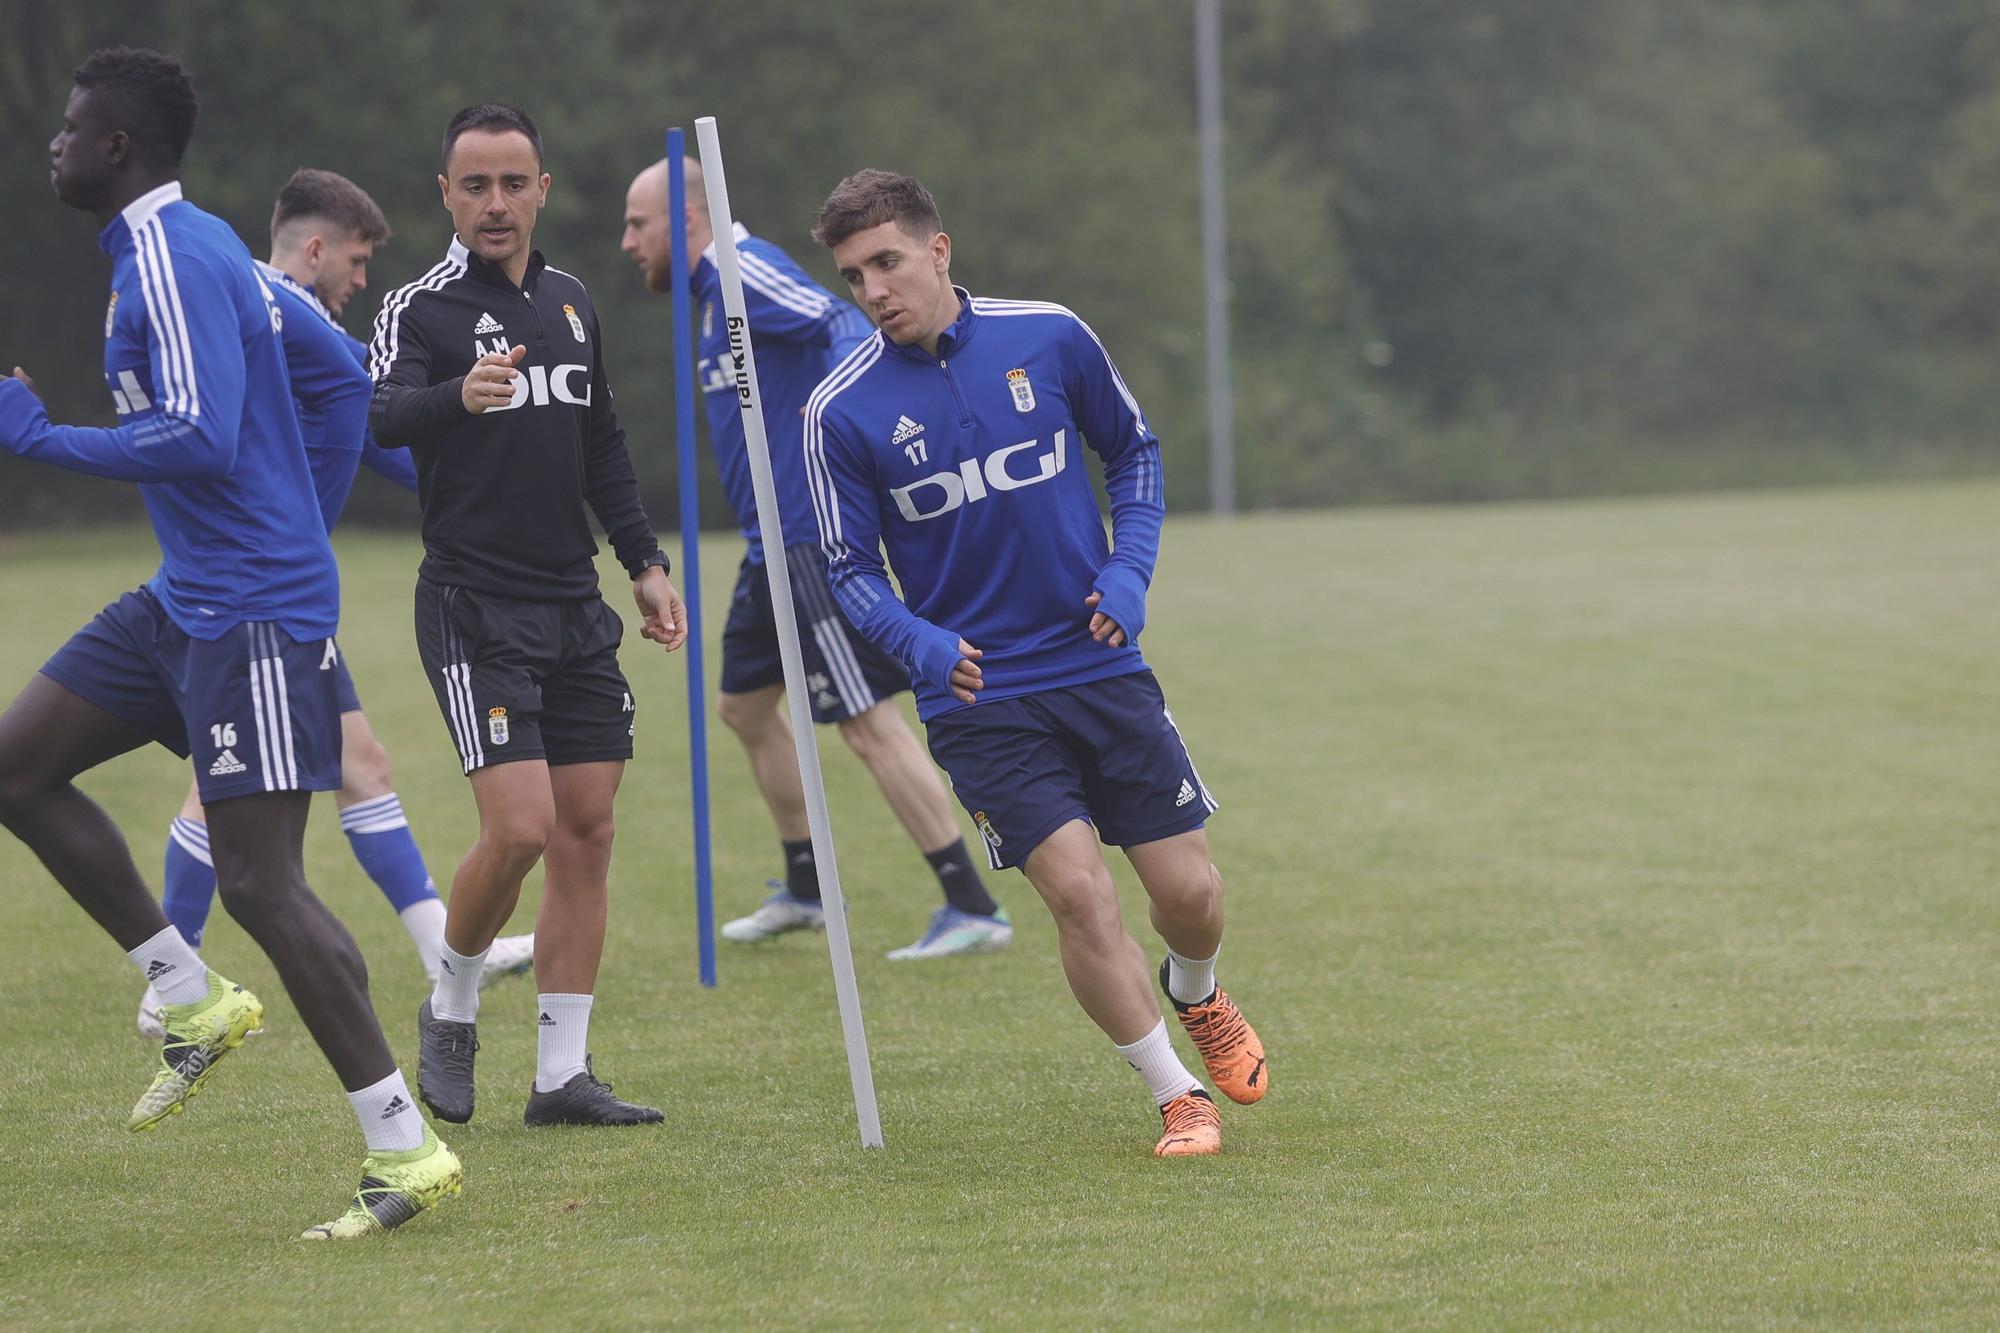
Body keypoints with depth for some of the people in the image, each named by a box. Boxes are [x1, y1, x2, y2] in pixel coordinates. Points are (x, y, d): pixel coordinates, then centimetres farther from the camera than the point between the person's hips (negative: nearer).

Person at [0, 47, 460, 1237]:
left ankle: (408, 1154, -7)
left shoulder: (175, 262, -17)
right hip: (190, 597, 11)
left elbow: (202, 438, -28)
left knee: (260, 881, -11)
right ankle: (196, 1001, 16)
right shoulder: (180, 249, 14)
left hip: (251, 606, -11)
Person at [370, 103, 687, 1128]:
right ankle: (450, 1010, 11)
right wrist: (457, 397, -48)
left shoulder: (570, 303, 13)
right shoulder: (420, 309, -8)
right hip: (474, 610, -6)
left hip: (574, 604, 6)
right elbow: (381, 416, -28)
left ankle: (562, 1075, 7)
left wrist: (645, 563, 18)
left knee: (586, 830, 2)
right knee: (519, 826, -15)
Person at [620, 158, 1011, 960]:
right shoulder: (717, 291, 17)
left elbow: (841, 325, -24)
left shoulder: (742, 270, -12)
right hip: (779, 544, 11)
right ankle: (804, 891, 31)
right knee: (744, 706, 19)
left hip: (815, 538, -11)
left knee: (870, 724, -10)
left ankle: (973, 909, -9)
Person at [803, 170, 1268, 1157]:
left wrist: (1130, 571, -3)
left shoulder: (1049, 337, -4)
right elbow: (850, 567, -1)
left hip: (1102, 664, 2)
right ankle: (1178, 1098, 4)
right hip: (979, 695, -2)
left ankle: (1196, 998, 40)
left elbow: (1134, 449, 11)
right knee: (1077, 890, -15)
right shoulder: (841, 410, -8)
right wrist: (921, 642, -19)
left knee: (1188, 893, 3)